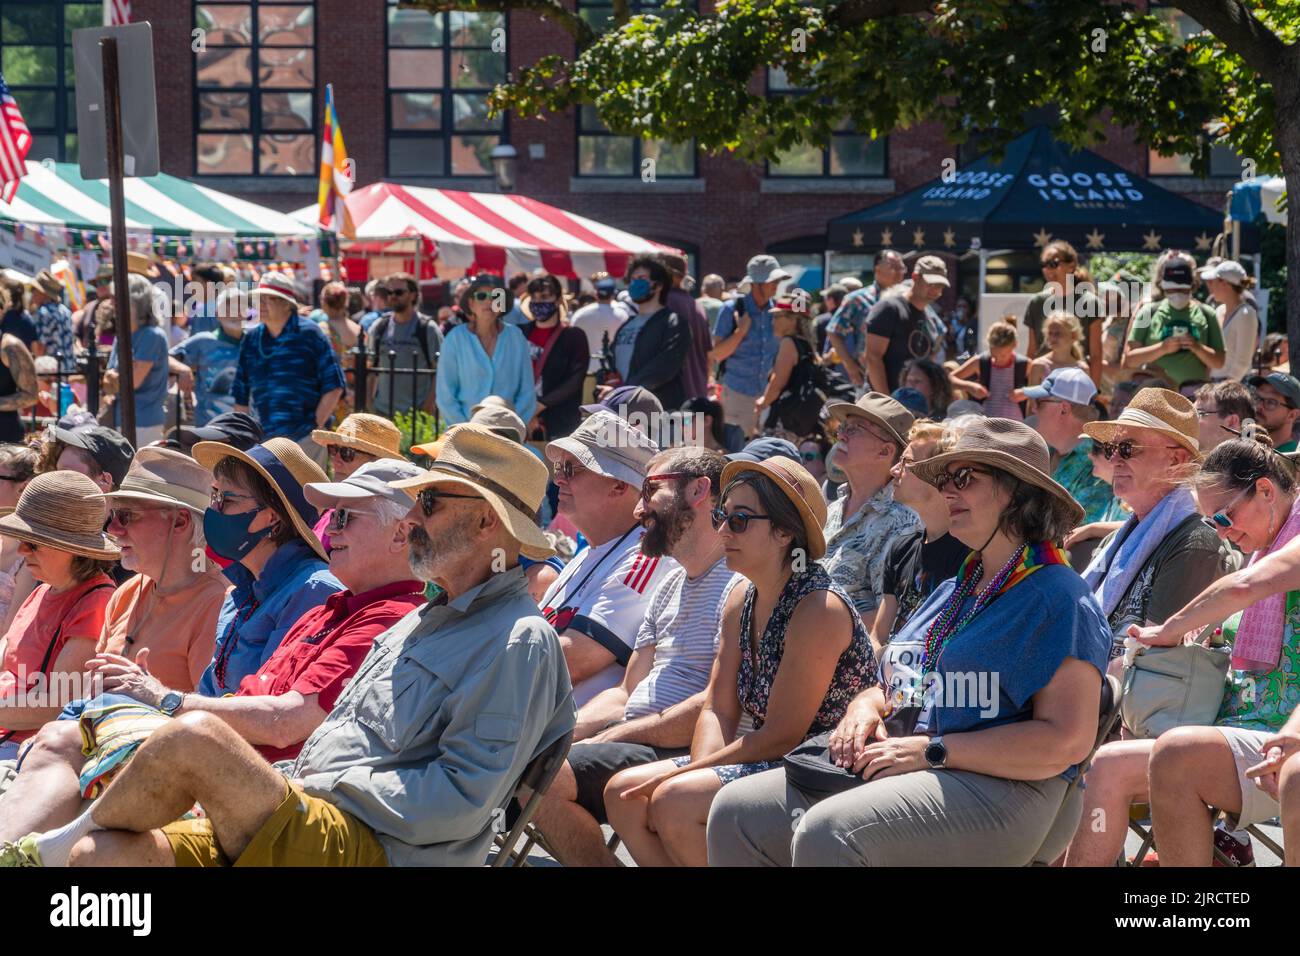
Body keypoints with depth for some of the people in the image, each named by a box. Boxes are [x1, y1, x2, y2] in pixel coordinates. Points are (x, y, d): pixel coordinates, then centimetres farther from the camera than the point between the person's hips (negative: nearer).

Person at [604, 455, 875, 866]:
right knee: (623, 794, 0)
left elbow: (782, 735, -20)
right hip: (764, 762, 9)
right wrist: (700, 770, -12)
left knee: (674, 802, -25)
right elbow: (719, 708, 8)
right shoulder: (741, 601, 10)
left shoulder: (819, 609, -18)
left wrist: (683, 774, -17)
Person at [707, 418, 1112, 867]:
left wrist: (931, 750, -17)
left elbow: (1067, 741, -15)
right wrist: (866, 707, 5)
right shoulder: (952, 591, 25)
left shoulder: (1060, 598, -4)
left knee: (827, 831, -34)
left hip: (996, 789, -9)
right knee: (736, 812, -7)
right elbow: (892, 688, 32)